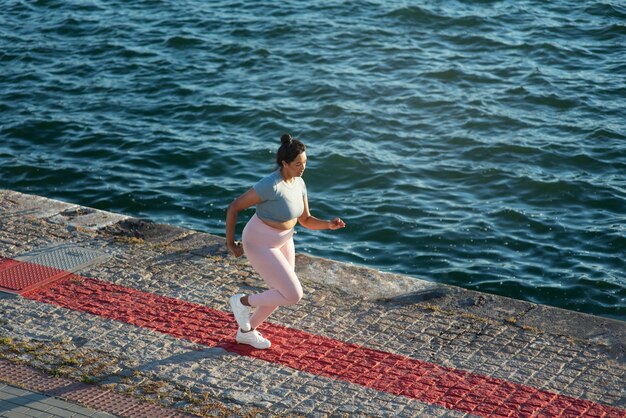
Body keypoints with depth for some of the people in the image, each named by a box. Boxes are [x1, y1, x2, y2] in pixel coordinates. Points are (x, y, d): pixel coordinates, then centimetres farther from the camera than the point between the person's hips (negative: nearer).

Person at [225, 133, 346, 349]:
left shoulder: (298, 183, -5)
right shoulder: (270, 185, -32)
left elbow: (306, 220, 2)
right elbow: (233, 207, -24)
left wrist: (329, 225, -18)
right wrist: (230, 243, -15)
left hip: (281, 241, 9)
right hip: (261, 246, -9)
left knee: (282, 295, 19)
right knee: (293, 296, -9)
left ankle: (246, 331, 40)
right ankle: (242, 301, 13)